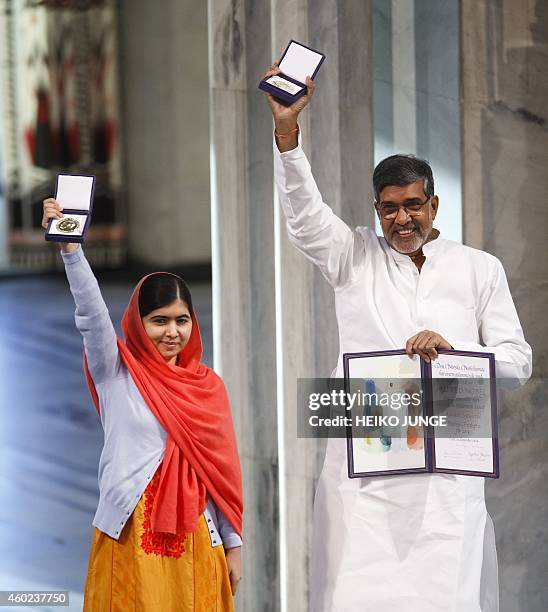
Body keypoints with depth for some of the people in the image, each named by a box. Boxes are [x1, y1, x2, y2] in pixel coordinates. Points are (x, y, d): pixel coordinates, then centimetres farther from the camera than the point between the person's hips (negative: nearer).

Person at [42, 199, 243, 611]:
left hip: (194, 537, 2)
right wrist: (69, 247, -26)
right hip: (131, 535, -2)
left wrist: (233, 544, 8)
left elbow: (223, 467, 10)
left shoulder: (208, 385, 10)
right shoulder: (115, 372, 3)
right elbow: (92, 313, -12)